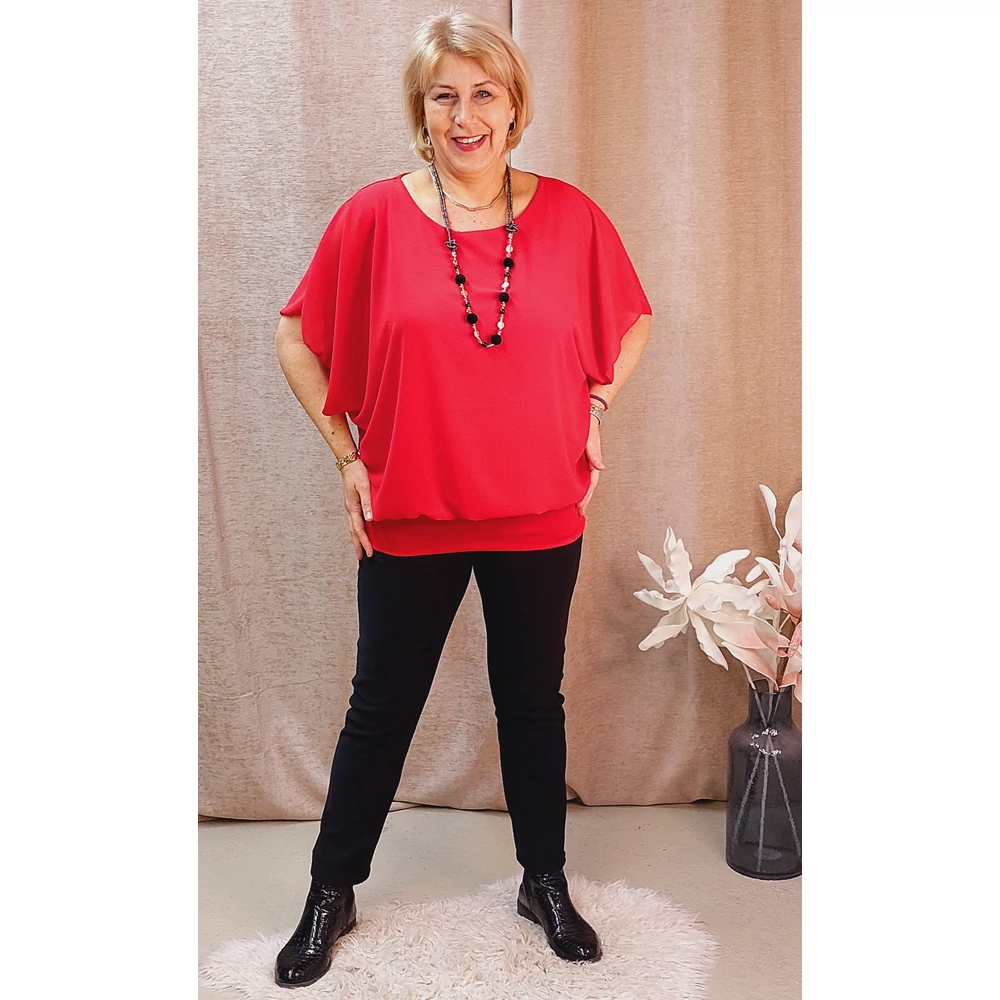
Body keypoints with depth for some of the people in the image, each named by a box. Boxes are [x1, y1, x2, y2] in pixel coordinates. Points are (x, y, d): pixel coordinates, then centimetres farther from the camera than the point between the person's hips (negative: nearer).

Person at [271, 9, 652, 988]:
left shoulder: (568, 215, -3)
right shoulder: (374, 217, -6)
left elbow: (630, 321, 13)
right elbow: (296, 336, 3)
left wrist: (594, 414, 2)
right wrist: (346, 453, -2)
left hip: (540, 515, 1)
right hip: (409, 516, -1)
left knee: (533, 700, 16)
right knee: (382, 707, 12)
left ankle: (546, 882, 37)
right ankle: (331, 894, 32)